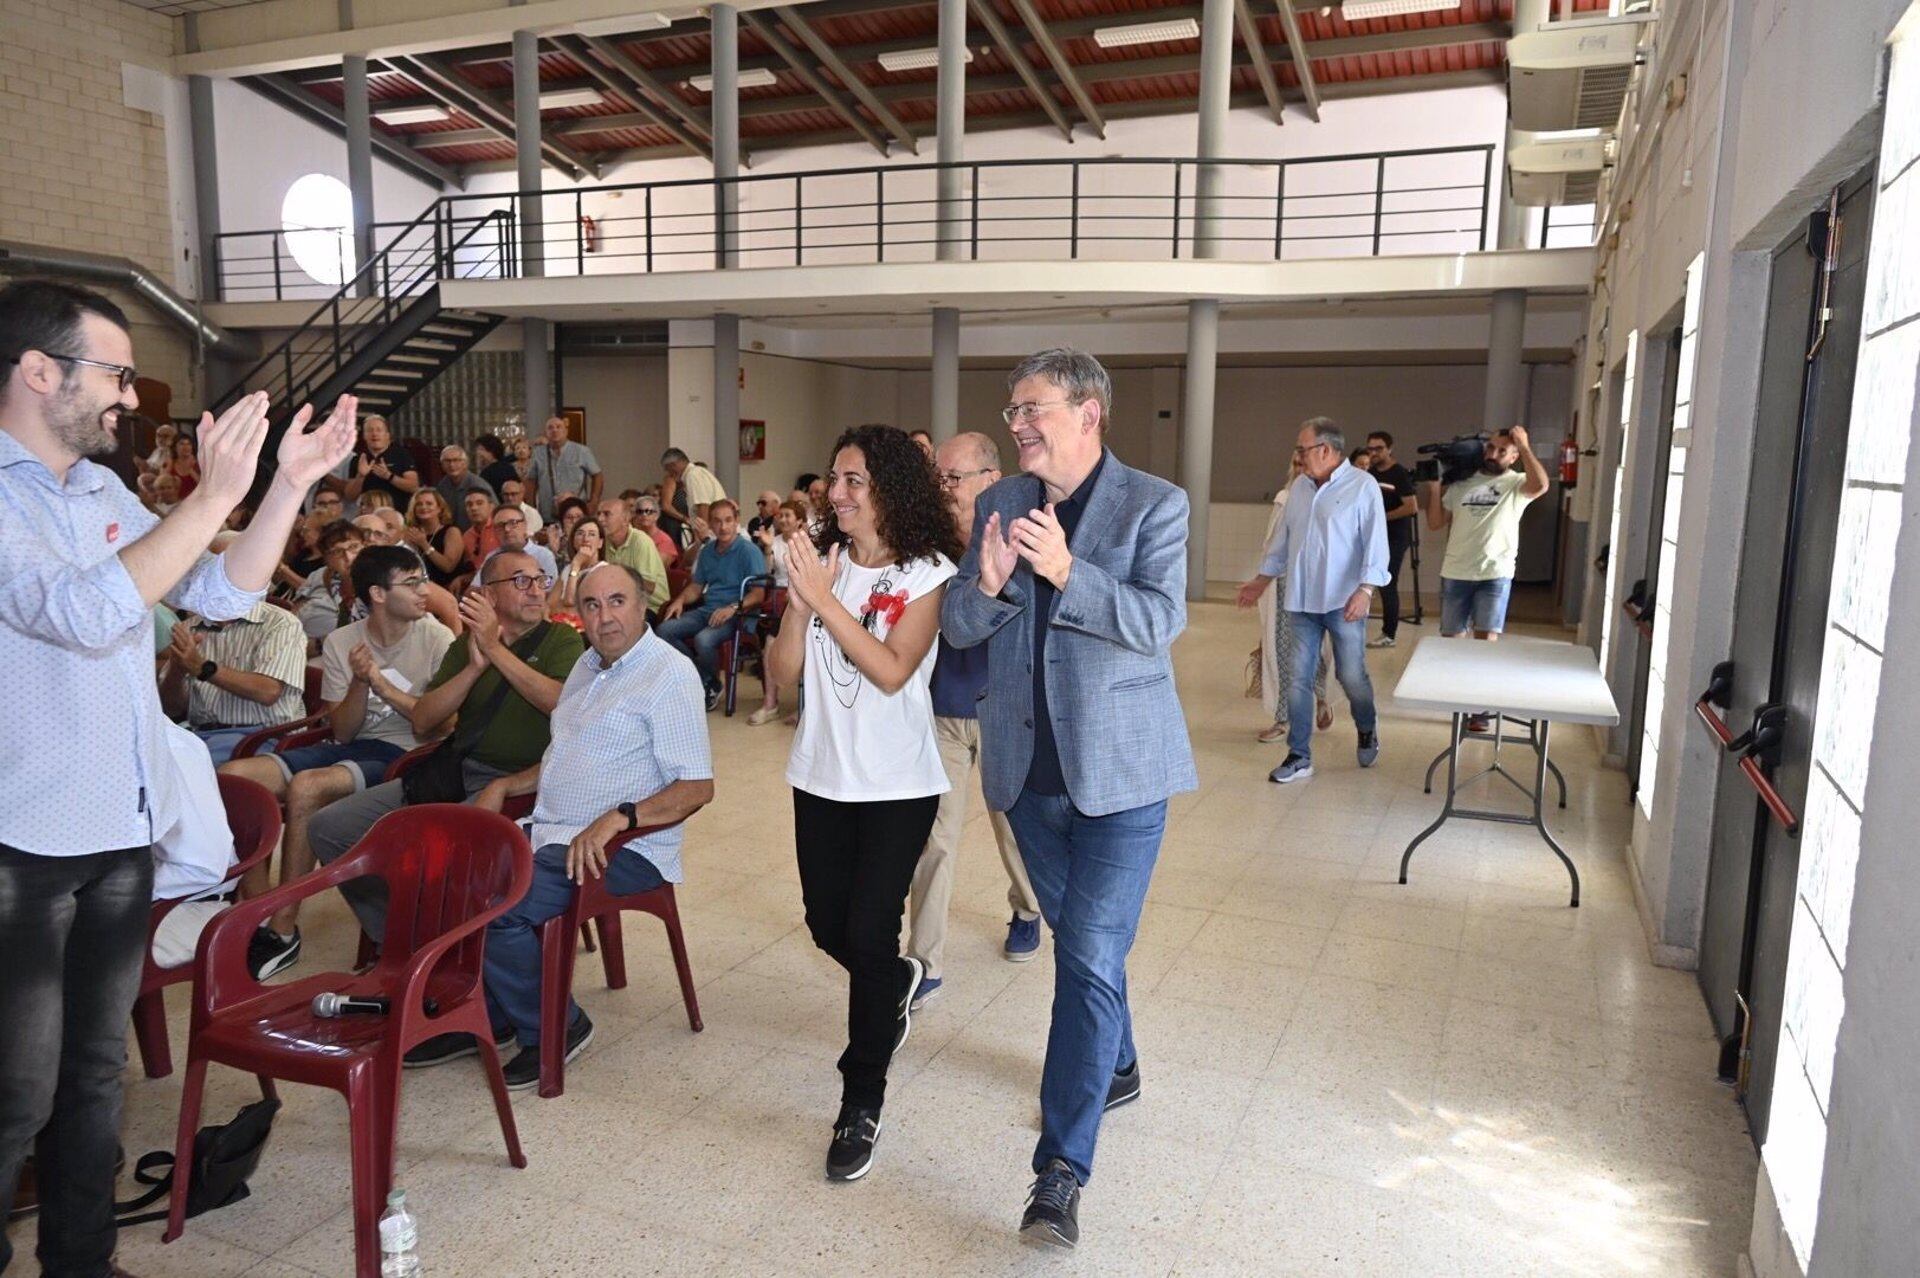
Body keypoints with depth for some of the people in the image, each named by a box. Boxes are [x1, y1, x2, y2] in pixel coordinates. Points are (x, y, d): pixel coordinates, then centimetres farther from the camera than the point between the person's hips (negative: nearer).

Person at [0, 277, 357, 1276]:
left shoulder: (103, 492, 9)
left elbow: (223, 594, 10)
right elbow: (84, 613, -29)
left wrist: (289, 483, 0)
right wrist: (212, 496, -28)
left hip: (123, 830, 8)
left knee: (95, 1071, 18)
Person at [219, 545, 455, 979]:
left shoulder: (436, 639, -2)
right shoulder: (340, 642, 8)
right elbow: (343, 733, 5)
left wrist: (381, 683, -13)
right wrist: (360, 683, -13)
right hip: (351, 749, 5)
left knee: (306, 786, -31)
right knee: (233, 776, -15)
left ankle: (283, 930, -17)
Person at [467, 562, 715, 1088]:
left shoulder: (670, 675, -13)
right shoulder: (588, 666, 15)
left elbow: (697, 787, -19)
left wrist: (617, 818, -29)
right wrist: (504, 786, 12)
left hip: (621, 849, -9)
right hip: (549, 832, 9)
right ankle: (493, 1013, 14)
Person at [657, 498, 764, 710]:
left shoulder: (748, 551, -8)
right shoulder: (707, 551, 14)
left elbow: (758, 593, -14)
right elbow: (697, 586, 21)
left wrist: (733, 608, -29)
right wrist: (680, 600, 1)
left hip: (735, 614, -7)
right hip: (706, 610, 7)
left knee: (704, 639, -33)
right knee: (665, 629, -14)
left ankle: (712, 686, -4)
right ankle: (697, 676, 2)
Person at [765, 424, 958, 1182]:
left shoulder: (927, 574, -9)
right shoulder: (819, 559, 2)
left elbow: (893, 671, -22)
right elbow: (784, 673, -2)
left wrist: (824, 599, -23)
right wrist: (799, 600, -17)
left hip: (897, 784, -4)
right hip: (822, 775, 5)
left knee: (868, 935, -6)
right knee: (829, 927, 13)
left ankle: (862, 1101, 10)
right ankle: (897, 981, 47)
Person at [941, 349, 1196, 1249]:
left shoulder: (1154, 505, -7)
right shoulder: (999, 504, 5)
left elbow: (1161, 619, -18)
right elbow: (958, 627, 2)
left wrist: (1067, 571, -31)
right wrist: (986, 582, -21)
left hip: (1117, 769, -5)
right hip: (1028, 768, 5)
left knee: (1091, 957, -7)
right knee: (1079, 939, 21)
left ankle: (1061, 1170, 0)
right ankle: (1113, 1068, 46)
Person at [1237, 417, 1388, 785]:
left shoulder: (1362, 485, -8)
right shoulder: (1299, 487, 10)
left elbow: (1375, 542, -13)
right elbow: (1283, 537, 19)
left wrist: (1366, 589, -23)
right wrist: (1262, 579, 20)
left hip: (1343, 602, -5)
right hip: (1302, 601, 5)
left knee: (1351, 675, 5)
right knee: (1299, 679, 4)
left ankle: (1367, 729, 35)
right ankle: (1299, 755, 11)